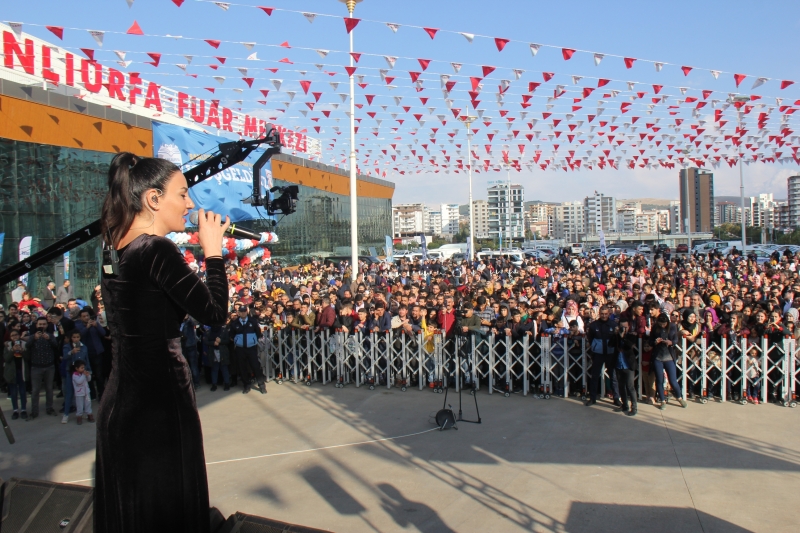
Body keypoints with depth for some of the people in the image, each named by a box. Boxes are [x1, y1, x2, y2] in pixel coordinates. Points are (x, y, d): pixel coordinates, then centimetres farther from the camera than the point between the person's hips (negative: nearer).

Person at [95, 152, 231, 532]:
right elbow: (215, 312, -19)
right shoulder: (156, 250, -17)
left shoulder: (117, 251, 8)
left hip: (120, 404, 9)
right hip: (160, 404, -9)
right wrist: (213, 250, -9)